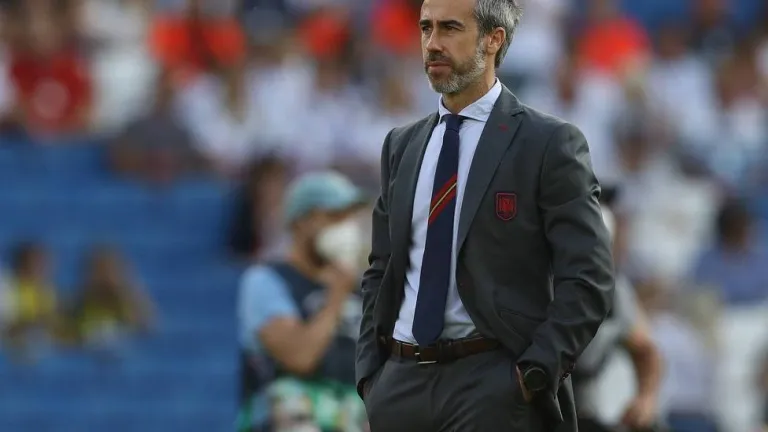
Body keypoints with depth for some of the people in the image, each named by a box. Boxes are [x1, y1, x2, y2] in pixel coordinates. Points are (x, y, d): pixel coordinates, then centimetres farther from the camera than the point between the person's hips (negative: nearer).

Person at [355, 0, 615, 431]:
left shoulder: (550, 144, -4)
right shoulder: (402, 146, 14)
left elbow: (588, 280, -8)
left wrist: (534, 375, -15)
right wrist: (370, 372, 7)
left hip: (496, 384, -5)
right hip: (401, 380, 5)